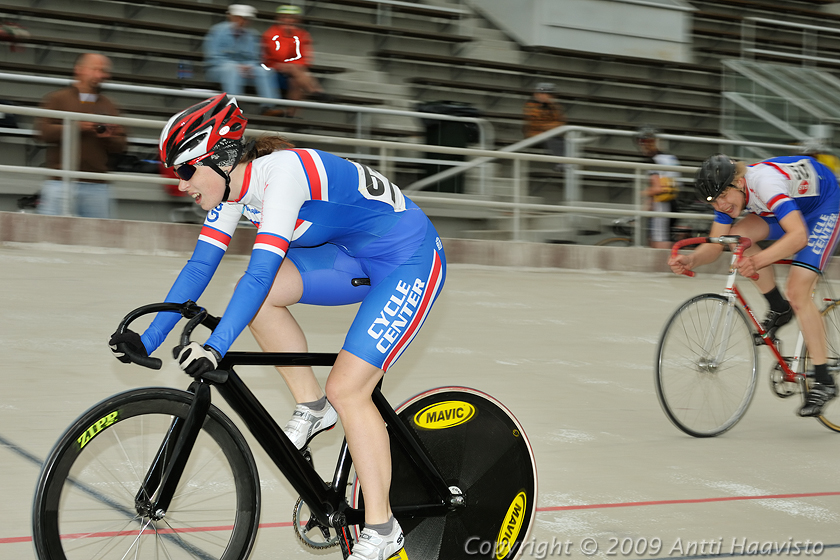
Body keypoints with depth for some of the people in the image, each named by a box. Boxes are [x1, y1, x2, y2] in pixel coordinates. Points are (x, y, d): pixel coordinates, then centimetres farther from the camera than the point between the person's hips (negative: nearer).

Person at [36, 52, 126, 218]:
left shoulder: (108, 106, 19)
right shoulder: (57, 99, 8)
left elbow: (120, 145, 15)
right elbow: (43, 131, -5)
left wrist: (108, 137, -7)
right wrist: (75, 127, -14)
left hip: (96, 187, 3)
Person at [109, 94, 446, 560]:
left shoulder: (282, 172, -28)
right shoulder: (230, 186, -2)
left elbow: (261, 271, -36)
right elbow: (199, 268, 1)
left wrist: (215, 347, -41)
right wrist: (146, 341, -2)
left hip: (410, 262, -8)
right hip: (356, 257, 8)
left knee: (347, 388, -14)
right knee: (260, 294, -11)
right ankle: (311, 407, 5)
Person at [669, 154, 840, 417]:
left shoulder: (765, 182, -38)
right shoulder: (727, 194, -14)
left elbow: (798, 235, -47)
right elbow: (715, 244, -11)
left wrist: (759, 260, -59)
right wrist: (692, 259, -32)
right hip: (793, 204, 8)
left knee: (797, 292, -18)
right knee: (738, 237, -18)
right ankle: (779, 309, 1)